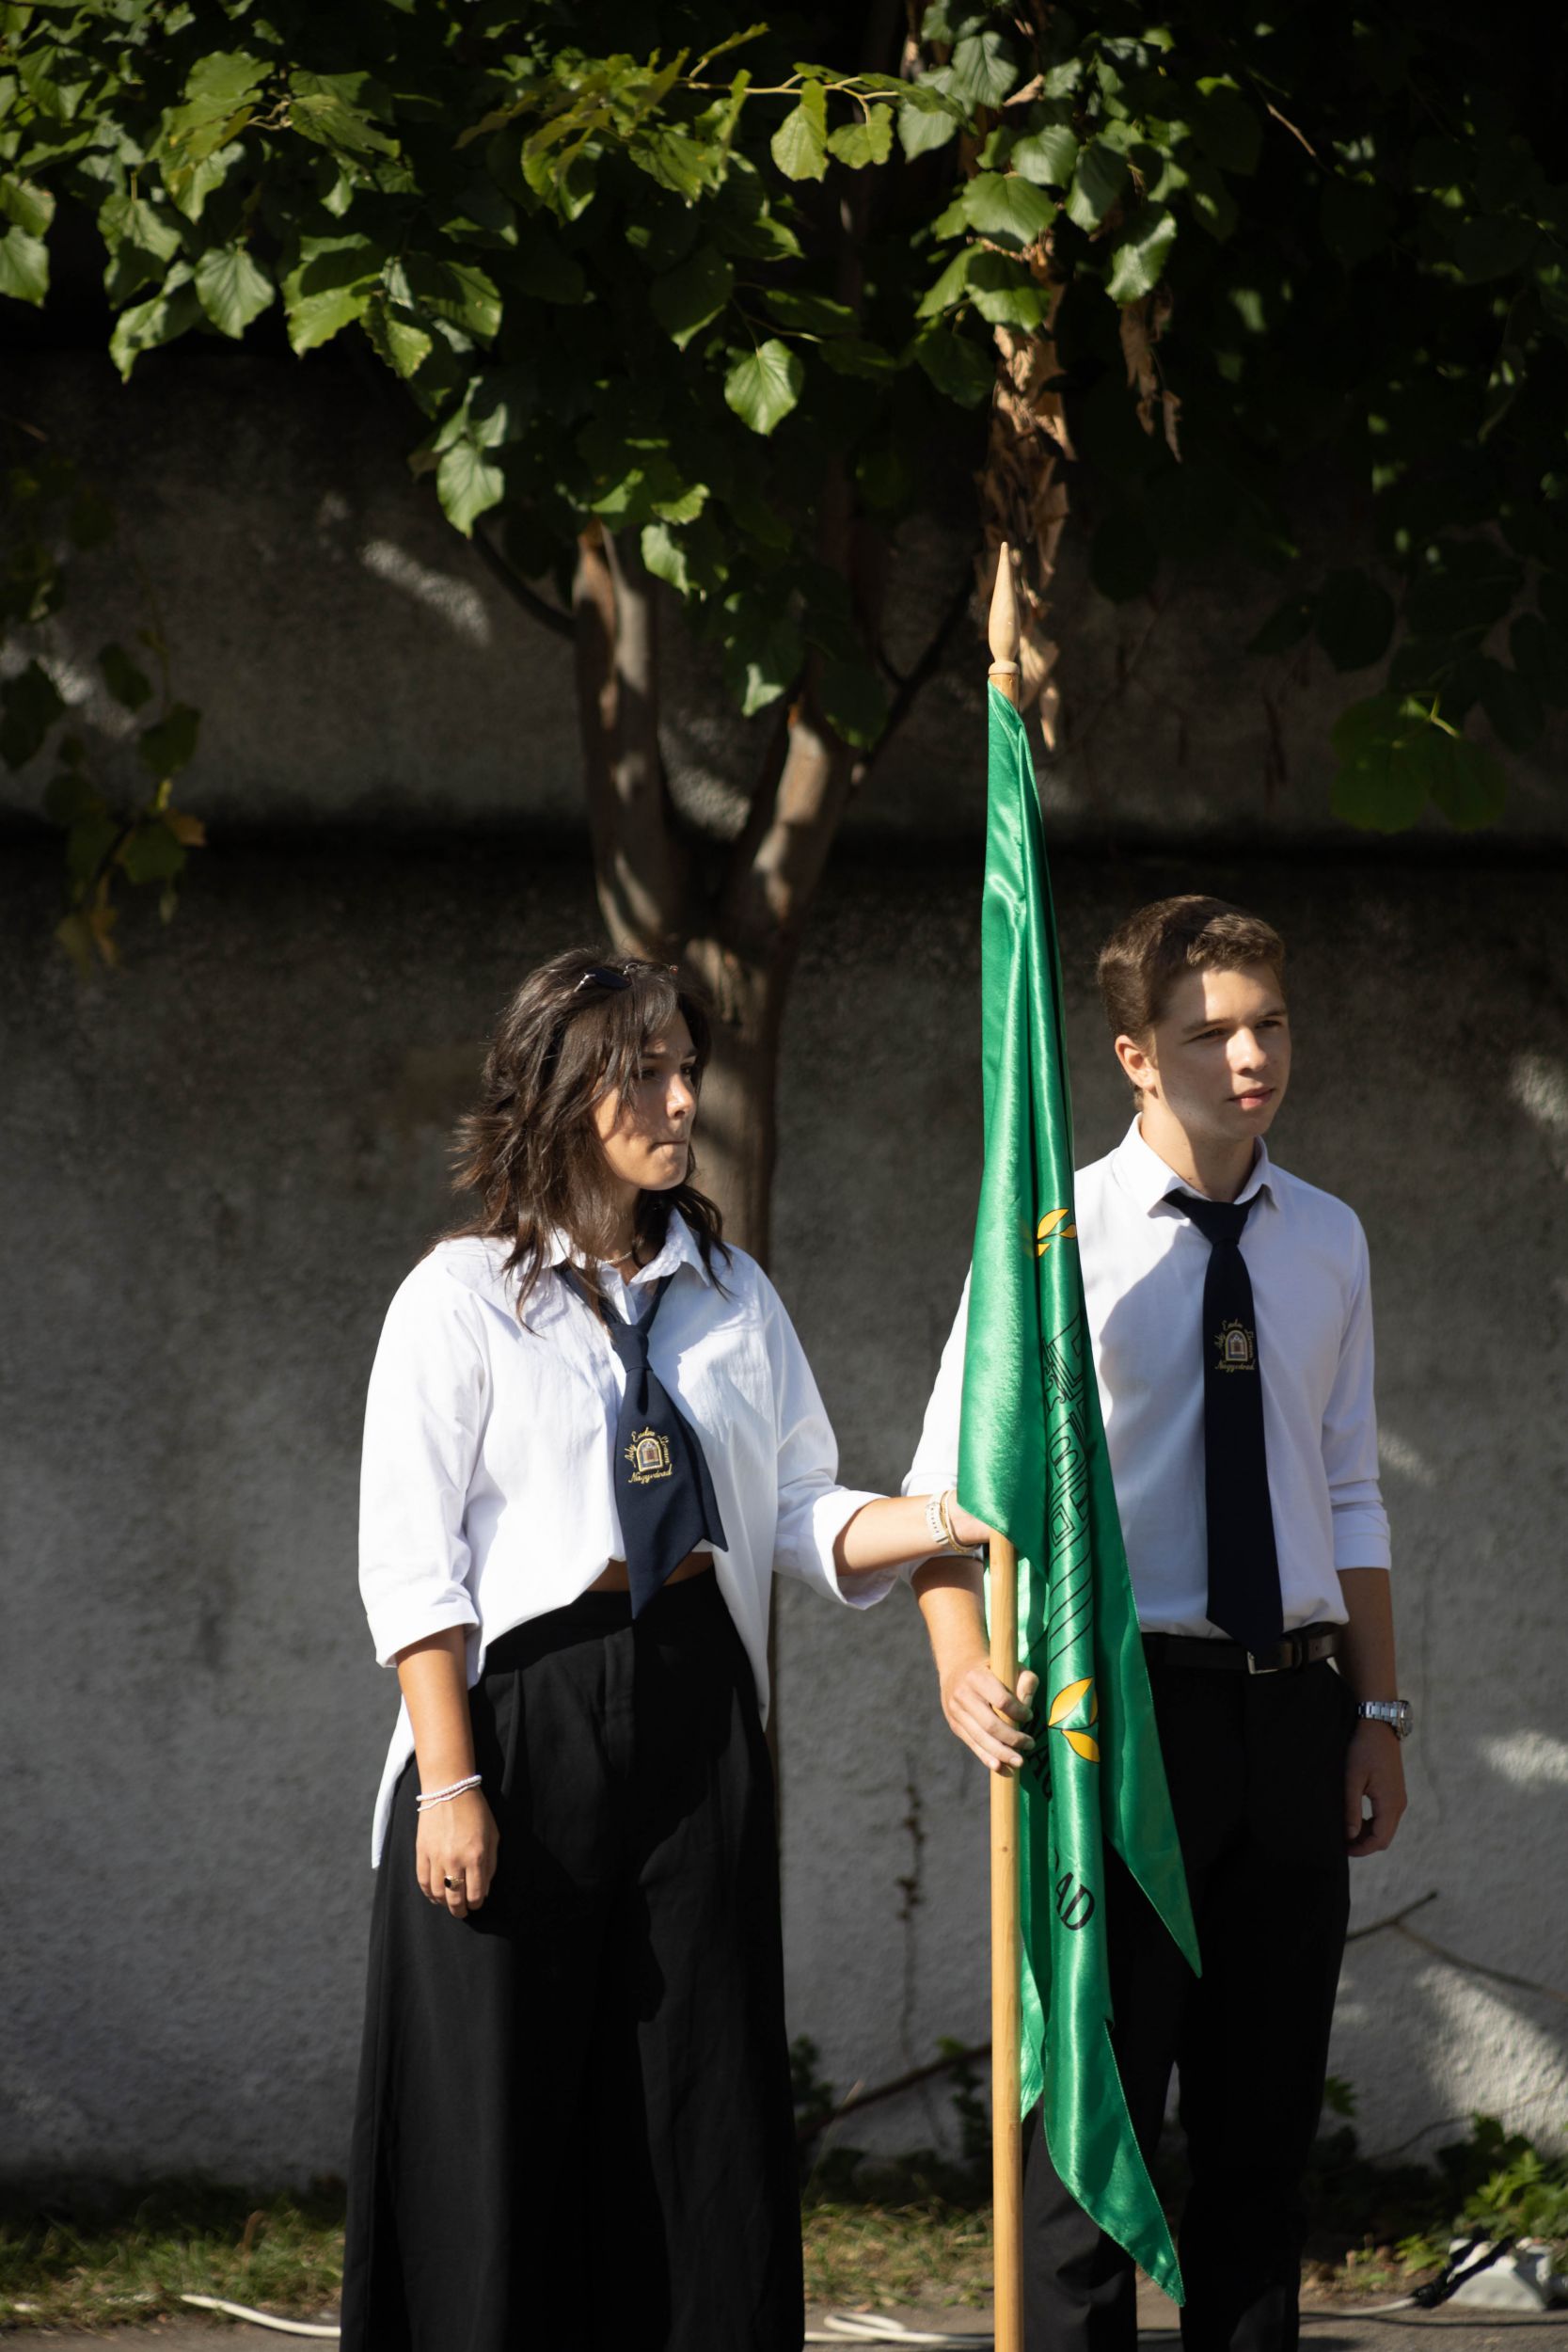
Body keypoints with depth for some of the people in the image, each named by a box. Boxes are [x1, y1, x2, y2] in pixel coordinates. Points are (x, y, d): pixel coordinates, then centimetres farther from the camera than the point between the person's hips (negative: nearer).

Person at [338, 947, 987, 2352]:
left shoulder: (731, 1293, 14)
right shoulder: (464, 1297, -1)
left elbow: (797, 1516, 11)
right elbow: (408, 1563, -6)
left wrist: (950, 1525, -8)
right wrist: (450, 1779, -13)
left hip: (698, 1710, 4)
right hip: (523, 1708, -4)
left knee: (705, 2103, 2)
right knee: (503, 2114, -4)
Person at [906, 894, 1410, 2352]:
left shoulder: (1327, 1242, 10)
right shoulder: (1063, 1234, -6)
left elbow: (1349, 1495, 14)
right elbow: (949, 1480, -8)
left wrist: (1375, 1711, 9)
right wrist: (964, 1669, -24)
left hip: (1290, 1706, 5)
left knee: (1265, 2110, 9)